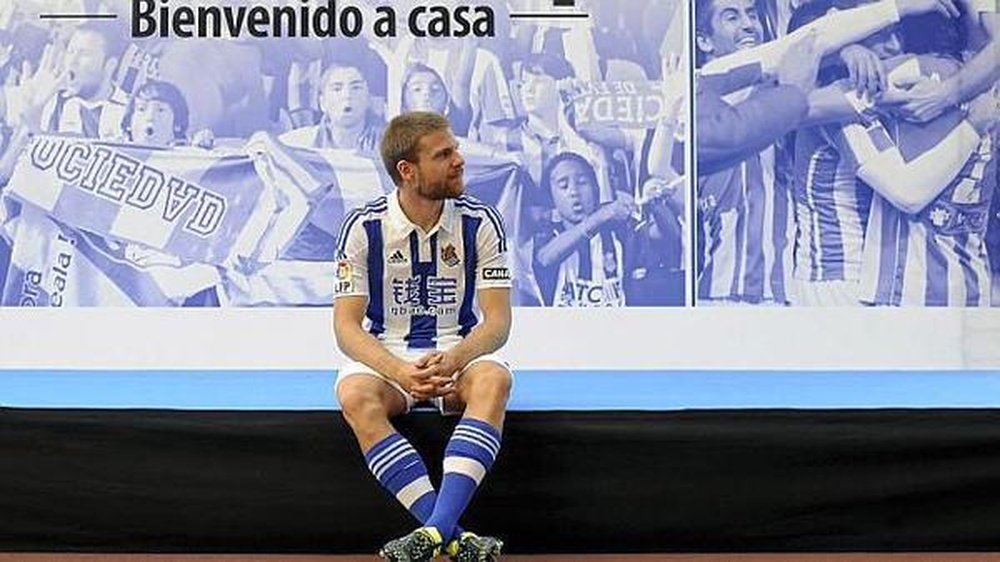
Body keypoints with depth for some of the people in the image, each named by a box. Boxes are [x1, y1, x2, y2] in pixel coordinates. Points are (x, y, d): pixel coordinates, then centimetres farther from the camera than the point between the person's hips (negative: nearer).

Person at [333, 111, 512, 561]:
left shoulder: (480, 221, -5)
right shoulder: (365, 226, -7)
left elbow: (497, 320, -7)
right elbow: (347, 326, -8)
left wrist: (454, 359, -28)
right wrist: (398, 371, -27)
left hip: (460, 352, 1)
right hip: (386, 355, 0)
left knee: (493, 379, -34)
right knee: (355, 397, -34)